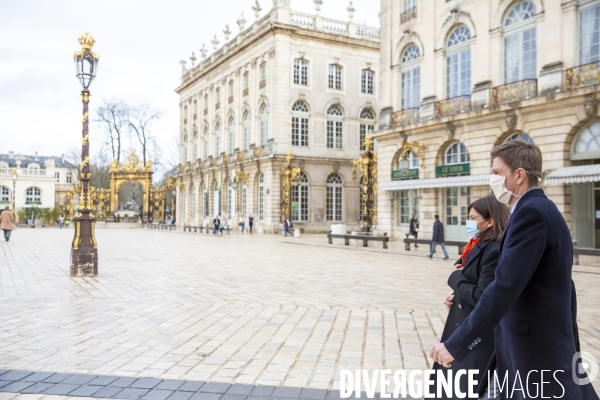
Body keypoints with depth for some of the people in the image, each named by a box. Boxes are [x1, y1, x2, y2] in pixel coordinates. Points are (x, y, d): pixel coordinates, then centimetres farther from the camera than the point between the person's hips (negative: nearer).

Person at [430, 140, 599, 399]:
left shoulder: (532, 212, -19)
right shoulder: (542, 210, 12)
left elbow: (505, 287, -28)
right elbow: (563, 287, 17)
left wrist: (456, 345, -26)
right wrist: (570, 347, 24)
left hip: (535, 350, -10)